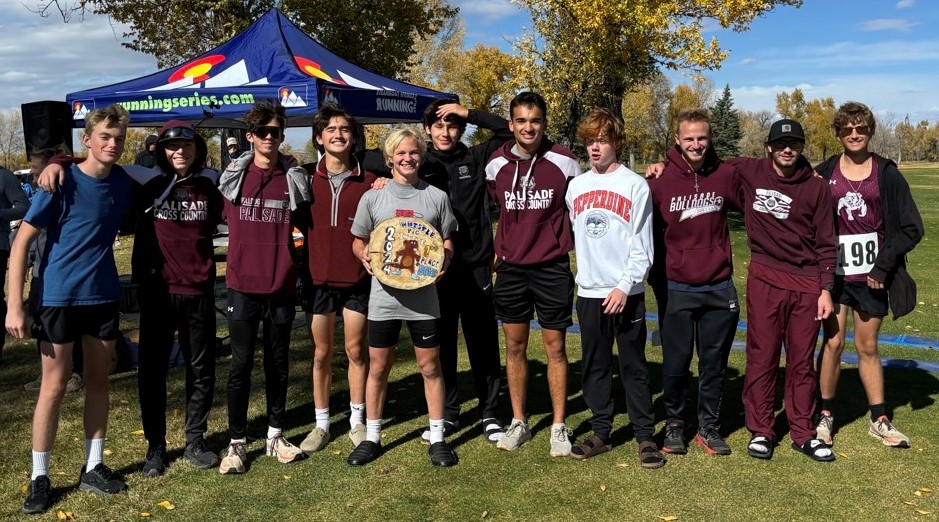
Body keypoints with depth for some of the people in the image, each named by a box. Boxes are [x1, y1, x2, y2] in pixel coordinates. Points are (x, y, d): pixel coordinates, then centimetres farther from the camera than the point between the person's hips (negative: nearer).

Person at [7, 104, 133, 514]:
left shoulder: (123, 183, 1)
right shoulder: (63, 184, -13)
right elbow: (21, 242, -12)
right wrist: (14, 306, -16)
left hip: (104, 297, 5)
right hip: (60, 298, -4)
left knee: (98, 382, 11)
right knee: (54, 386, 2)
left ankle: (93, 467, 23)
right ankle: (39, 477, 15)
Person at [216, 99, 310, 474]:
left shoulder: (295, 179, 3)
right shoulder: (234, 175, 2)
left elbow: (306, 225, 12)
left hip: (282, 285, 1)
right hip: (242, 284, -1)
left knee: (278, 363, 12)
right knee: (241, 364, 2)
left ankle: (276, 435, 25)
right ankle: (237, 442, 13)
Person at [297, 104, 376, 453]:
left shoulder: (368, 180, 0)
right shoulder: (306, 177, 0)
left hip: (357, 279, 0)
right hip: (317, 277, 1)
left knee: (356, 351, 8)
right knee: (321, 353, 9)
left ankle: (357, 420, 22)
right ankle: (321, 424, 21)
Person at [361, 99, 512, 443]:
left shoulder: (476, 159, 6)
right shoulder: (419, 165, 7)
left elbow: (508, 131, 3)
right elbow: (368, 159, 9)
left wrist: (469, 113, -3)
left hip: (475, 268, -1)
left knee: (483, 345, 6)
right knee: (441, 346, 9)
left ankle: (490, 414, 18)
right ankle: (448, 414, 23)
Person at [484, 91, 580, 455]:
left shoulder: (564, 162, -7)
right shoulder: (496, 165, 1)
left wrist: (569, 245, 8)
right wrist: (498, 251, 12)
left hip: (552, 268, -2)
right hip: (510, 269, 3)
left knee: (555, 347, 4)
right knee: (514, 346, 9)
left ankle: (559, 426, 15)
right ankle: (518, 423, 22)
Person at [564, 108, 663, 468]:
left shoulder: (636, 185, -4)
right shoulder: (576, 186, 10)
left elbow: (642, 246, -7)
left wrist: (625, 285, -14)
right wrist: (583, 274, 5)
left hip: (626, 293, -4)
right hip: (589, 292, 4)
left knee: (633, 367, 2)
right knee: (595, 367, 10)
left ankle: (645, 436, 12)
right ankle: (600, 433, 21)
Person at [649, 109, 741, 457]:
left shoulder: (726, 175, -1)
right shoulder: (661, 180, -7)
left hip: (719, 288, 2)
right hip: (676, 289, -2)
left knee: (715, 363, 11)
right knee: (676, 362, 8)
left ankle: (709, 427, 26)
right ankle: (674, 425, 25)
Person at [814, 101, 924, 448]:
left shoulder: (886, 174, -1)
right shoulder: (824, 173, 1)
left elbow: (912, 228, -2)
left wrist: (883, 266, -9)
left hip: (871, 276, 0)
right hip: (834, 273, 0)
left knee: (868, 347, 10)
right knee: (833, 343, 0)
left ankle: (880, 420, 22)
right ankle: (825, 416, 14)